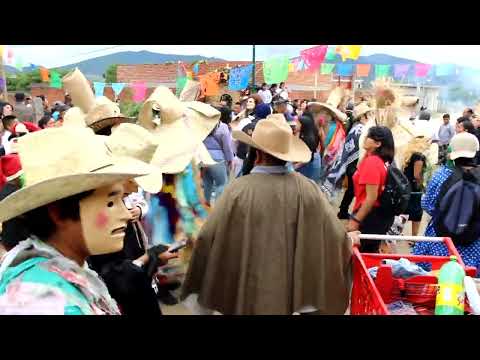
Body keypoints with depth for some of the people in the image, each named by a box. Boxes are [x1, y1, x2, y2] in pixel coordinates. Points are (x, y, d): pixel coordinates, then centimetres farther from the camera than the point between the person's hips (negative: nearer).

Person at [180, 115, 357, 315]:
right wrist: (348, 243, 15)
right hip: (287, 290, 2)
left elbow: (208, 238, -14)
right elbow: (336, 238, -8)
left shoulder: (239, 189, -20)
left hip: (246, 290, -2)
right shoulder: (307, 188, -14)